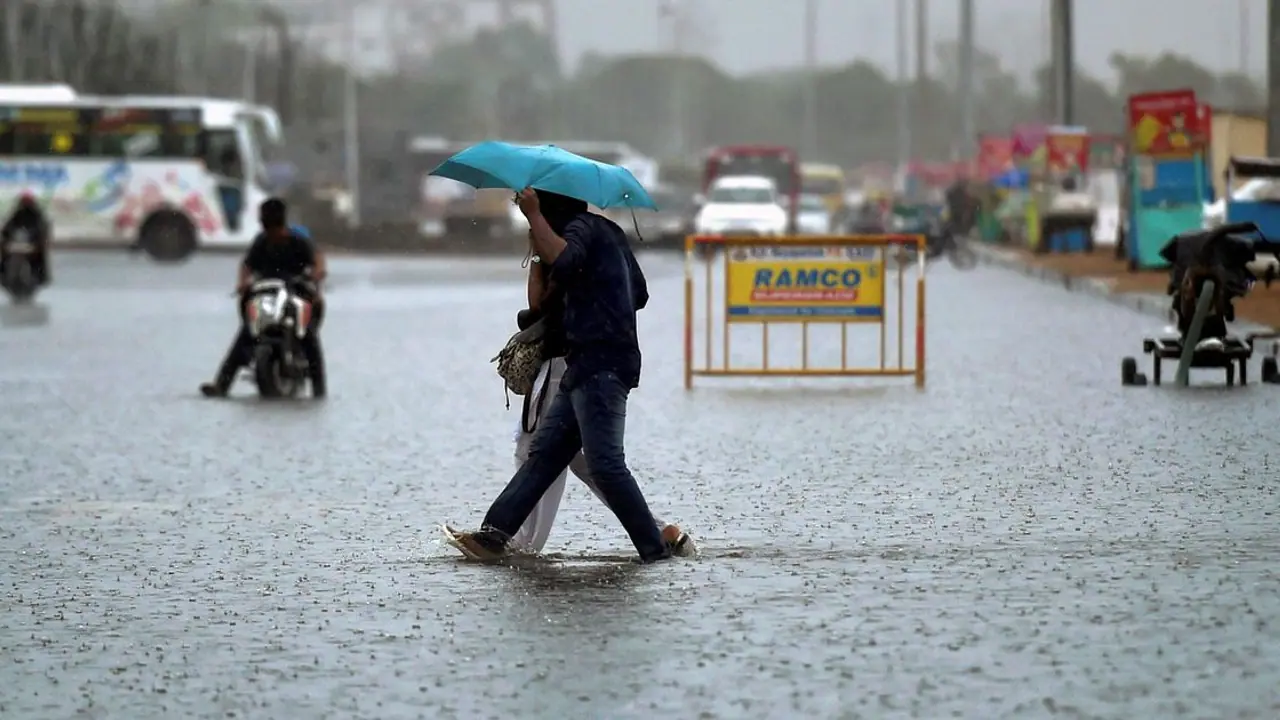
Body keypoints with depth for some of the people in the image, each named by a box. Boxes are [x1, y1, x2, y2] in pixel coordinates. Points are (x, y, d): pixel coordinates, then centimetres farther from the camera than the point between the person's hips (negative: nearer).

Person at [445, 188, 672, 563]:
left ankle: (654, 548, -12)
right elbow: (640, 294, 29)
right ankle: (494, 533, 5)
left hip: (600, 366, -10)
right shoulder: (608, 232, 23)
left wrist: (533, 215, -21)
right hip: (588, 367, 10)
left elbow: (563, 260, -29)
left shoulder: (582, 227, -5)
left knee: (605, 462, -13)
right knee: (544, 450, 7)